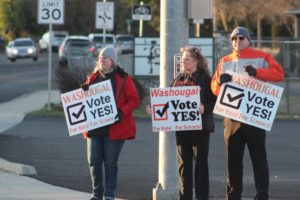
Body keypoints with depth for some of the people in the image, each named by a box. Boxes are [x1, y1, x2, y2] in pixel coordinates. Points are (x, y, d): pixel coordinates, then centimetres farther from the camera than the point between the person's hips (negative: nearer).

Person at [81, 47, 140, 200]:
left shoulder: (123, 79, -3)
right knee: (94, 161, 3)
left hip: (114, 128, -5)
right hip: (94, 127, 5)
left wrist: (122, 112, -21)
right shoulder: (93, 78, 13)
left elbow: (134, 100, -5)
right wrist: (83, 92, -3)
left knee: (110, 162, -1)